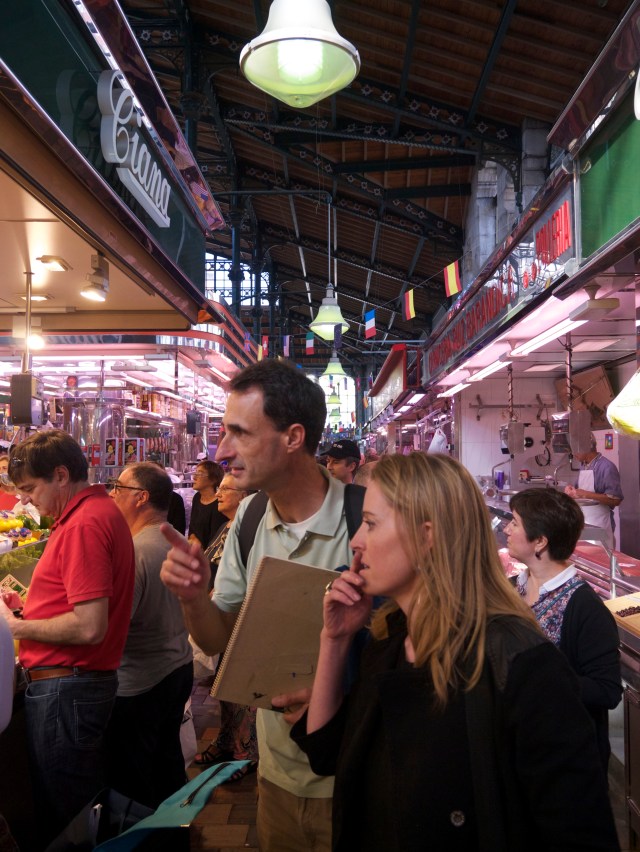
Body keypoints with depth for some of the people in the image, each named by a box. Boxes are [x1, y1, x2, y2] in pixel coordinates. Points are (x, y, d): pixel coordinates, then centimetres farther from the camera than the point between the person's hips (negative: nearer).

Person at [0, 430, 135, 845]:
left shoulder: (84, 523, -20)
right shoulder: (102, 511, 11)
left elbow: (89, 627, -25)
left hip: (65, 686, -10)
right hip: (89, 680, 10)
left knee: (62, 815, 6)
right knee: (88, 804, 21)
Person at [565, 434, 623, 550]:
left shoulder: (607, 467, -15)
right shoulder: (583, 465, 8)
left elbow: (616, 499, -19)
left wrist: (586, 495, -23)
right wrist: (572, 490, -1)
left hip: (599, 525, -7)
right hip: (583, 522, 7)